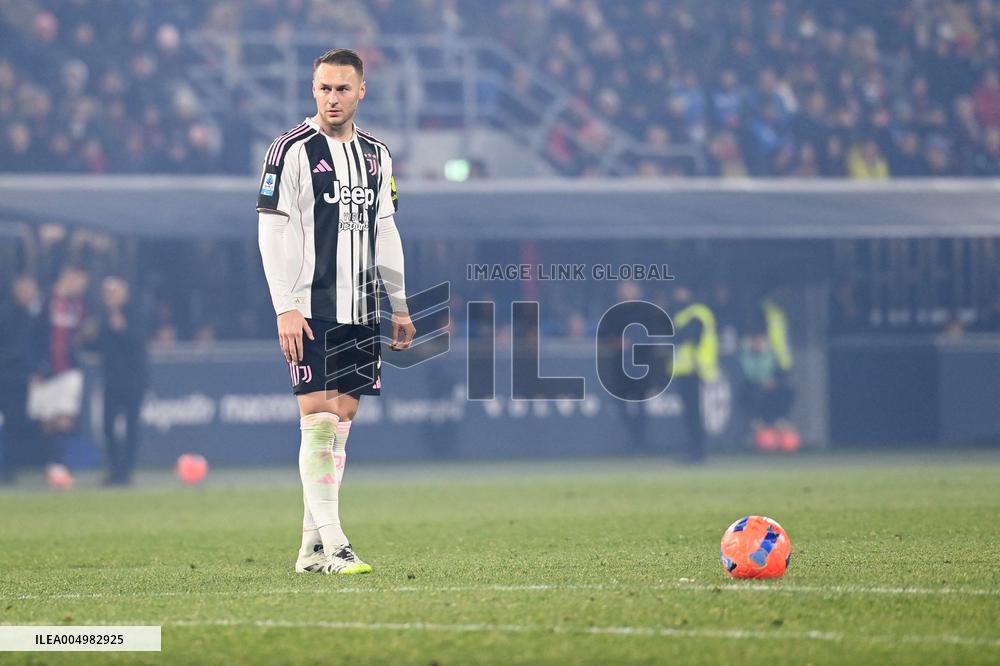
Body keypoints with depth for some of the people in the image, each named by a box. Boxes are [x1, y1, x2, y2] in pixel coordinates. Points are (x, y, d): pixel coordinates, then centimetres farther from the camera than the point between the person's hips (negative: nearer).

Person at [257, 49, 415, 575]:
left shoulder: (375, 155, 14)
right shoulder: (292, 151, -6)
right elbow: (272, 233, -9)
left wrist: (399, 306, 19)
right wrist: (285, 308, -15)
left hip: (360, 310, 6)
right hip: (311, 310, -6)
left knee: (341, 423, 5)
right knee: (317, 422, -10)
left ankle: (312, 547, 9)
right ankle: (332, 544, -11)